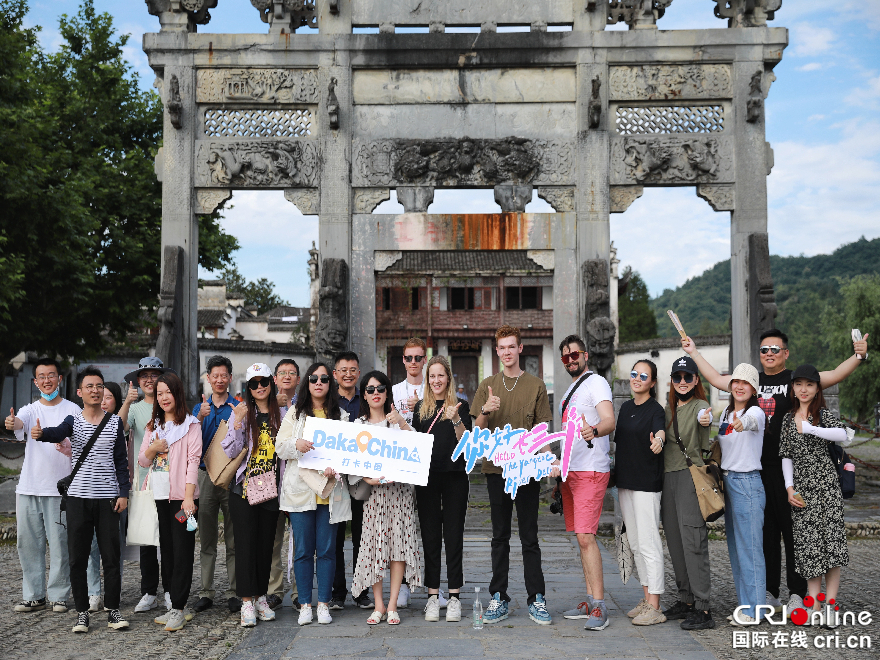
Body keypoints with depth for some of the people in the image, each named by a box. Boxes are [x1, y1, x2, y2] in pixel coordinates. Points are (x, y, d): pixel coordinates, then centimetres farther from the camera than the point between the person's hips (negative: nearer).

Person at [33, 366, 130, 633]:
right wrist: (41, 433, -43)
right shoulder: (73, 421, 3)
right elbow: (58, 433, -20)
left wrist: (123, 493, 0)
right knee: (78, 558, 4)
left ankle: (113, 610, 11)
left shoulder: (115, 422, 6)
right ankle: (82, 612, 15)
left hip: (108, 497, 0)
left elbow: (121, 460, 8)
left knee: (111, 556, 1)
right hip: (78, 497, 0)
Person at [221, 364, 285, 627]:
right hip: (244, 486, -3)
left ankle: (261, 597, 18)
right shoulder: (242, 413, 0)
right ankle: (247, 602, 1)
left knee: (266, 544, 7)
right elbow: (230, 451, -8)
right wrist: (238, 421, -18)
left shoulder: (282, 413, 8)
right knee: (246, 543, -4)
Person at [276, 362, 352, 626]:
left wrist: (336, 469, -12)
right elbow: (279, 446, 5)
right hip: (299, 489, 0)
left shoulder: (340, 415, 10)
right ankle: (305, 604, 9)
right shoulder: (295, 413, 10)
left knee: (327, 549, 1)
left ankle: (324, 603, 11)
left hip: (330, 489, 0)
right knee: (303, 549, 1)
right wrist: (296, 444, -17)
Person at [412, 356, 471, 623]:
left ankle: (454, 596, 7)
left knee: (454, 536, 1)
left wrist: (456, 420, -20)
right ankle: (433, 596, 9)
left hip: (455, 476, -2)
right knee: (430, 536, 3)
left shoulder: (460, 406, 3)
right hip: (427, 477, 2)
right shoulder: (420, 408, 12)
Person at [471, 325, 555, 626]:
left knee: (529, 537, 3)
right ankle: (499, 599, 14)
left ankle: (536, 600, 10)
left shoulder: (536, 385, 4)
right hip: (496, 467, 2)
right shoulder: (488, 386, 8)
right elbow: (478, 429, 7)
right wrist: (485, 411, -14)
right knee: (500, 537, 8)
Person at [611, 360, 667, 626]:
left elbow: (660, 429, -30)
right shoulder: (625, 407, 13)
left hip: (647, 483, -8)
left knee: (649, 542, -8)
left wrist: (658, 439, -51)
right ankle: (646, 598, 22)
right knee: (635, 542, 12)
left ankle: (654, 607, -4)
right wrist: (615, 470, 17)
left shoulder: (655, 409, -8)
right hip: (625, 481, 8)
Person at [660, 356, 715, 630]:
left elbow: (704, 416, -27)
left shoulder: (699, 406, -4)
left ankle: (702, 609, -6)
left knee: (692, 540, -10)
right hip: (668, 477, 8)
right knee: (675, 541, 11)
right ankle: (685, 600, 22)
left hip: (691, 476, -7)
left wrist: (705, 420, -49)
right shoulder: (668, 409, 16)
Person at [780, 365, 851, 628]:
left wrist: (808, 428, -26)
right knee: (808, 546, 1)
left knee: (830, 542, -7)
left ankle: (830, 607, -3)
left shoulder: (823, 414, 0)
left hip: (825, 483, -3)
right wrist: (790, 488, 2)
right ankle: (814, 607, 4)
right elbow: (786, 456, 12)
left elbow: (842, 434, -20)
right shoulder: (788, 418, 13)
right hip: (800, 486, 4)